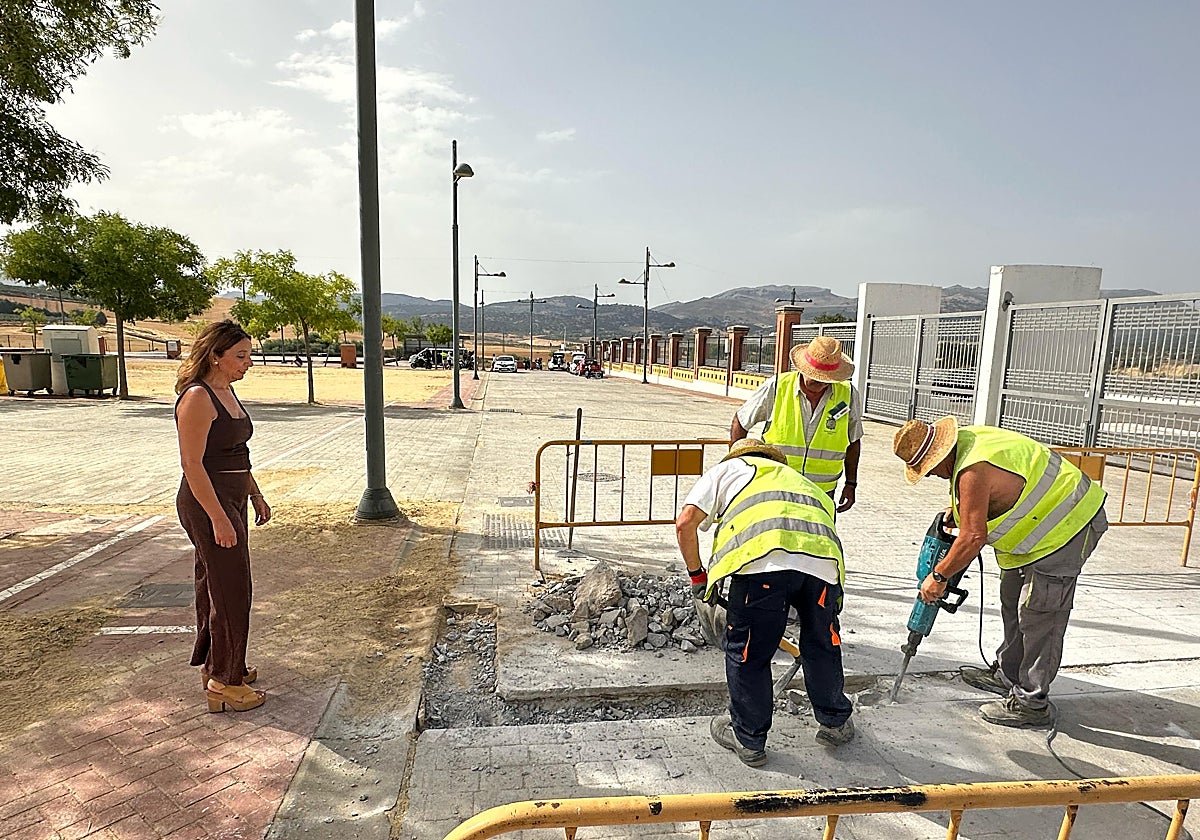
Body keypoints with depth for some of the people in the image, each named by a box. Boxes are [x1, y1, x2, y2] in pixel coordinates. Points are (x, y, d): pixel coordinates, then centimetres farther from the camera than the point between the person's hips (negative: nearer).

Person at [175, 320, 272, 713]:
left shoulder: (226, 392, 11)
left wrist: (255, 495, 19)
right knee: (231, 590, -3)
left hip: (231, 499, 10)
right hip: (207, 504, -10)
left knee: (216, 585, 19)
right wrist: (218, 518, -22)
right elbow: (192, 463, -21)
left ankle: (214, 665, 34)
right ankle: (223, 684, 10)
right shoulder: (197, 397, -18)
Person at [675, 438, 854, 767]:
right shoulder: (805, 483, 42)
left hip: (764, 558, -5)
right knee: (822, 644, 28)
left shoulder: (728, 469, 29)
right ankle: (836, 722, 47)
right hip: (823, 558, 5)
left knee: (746, 651, 14)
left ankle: (748, 739, 31)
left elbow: (686, 523, 14)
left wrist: (697, 575, 26)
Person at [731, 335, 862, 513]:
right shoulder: (776, 387, -10)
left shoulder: (848, 396, -3)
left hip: (821, 493, 2)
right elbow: (739, 423, 2)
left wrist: (851, 484, 13)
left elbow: (853, 442, 13)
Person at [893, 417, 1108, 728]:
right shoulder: (969, 436, -2)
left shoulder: (973, 472, -32)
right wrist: (957, 508, 4)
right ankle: (1007, 675, 31)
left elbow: (973, 538, -29)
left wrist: (938, 576, -17)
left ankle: (1031, 703, 7)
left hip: (1067, 527, -11)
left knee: (1039, 615, -5)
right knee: (1013, 600, 18)